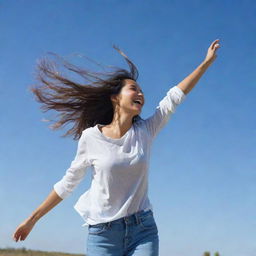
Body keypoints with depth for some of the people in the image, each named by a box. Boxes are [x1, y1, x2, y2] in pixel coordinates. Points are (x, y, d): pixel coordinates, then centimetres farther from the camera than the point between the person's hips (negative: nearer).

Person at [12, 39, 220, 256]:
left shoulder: (145, 131, 3)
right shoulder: (91, 137, -3)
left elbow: (175, 96, 5)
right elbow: (68, 183, 6)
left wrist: (207, 62, 8)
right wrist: (32, 219, 9)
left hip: (143, 230, 2)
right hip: (102, 233, -2)